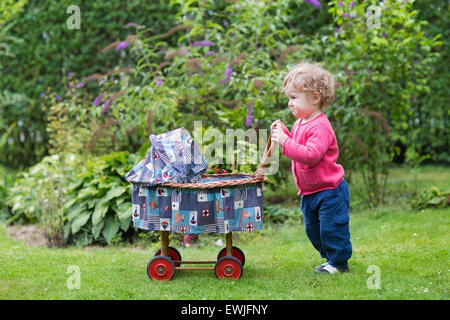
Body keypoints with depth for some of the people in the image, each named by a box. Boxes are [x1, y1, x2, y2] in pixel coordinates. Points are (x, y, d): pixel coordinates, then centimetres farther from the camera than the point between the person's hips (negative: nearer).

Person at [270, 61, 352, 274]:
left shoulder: (319, 127, -24)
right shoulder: (301, 123, 7)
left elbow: (311, 155, -33)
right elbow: (297, 147, 19)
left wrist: (285, 142, -34)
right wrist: (283, 133, 4)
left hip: (329, 191, -10)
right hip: (309, 192, 10)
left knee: (331, 227, -1)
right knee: (313, 229, 19)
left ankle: (339, 262, 14)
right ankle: (331, 258, 32)